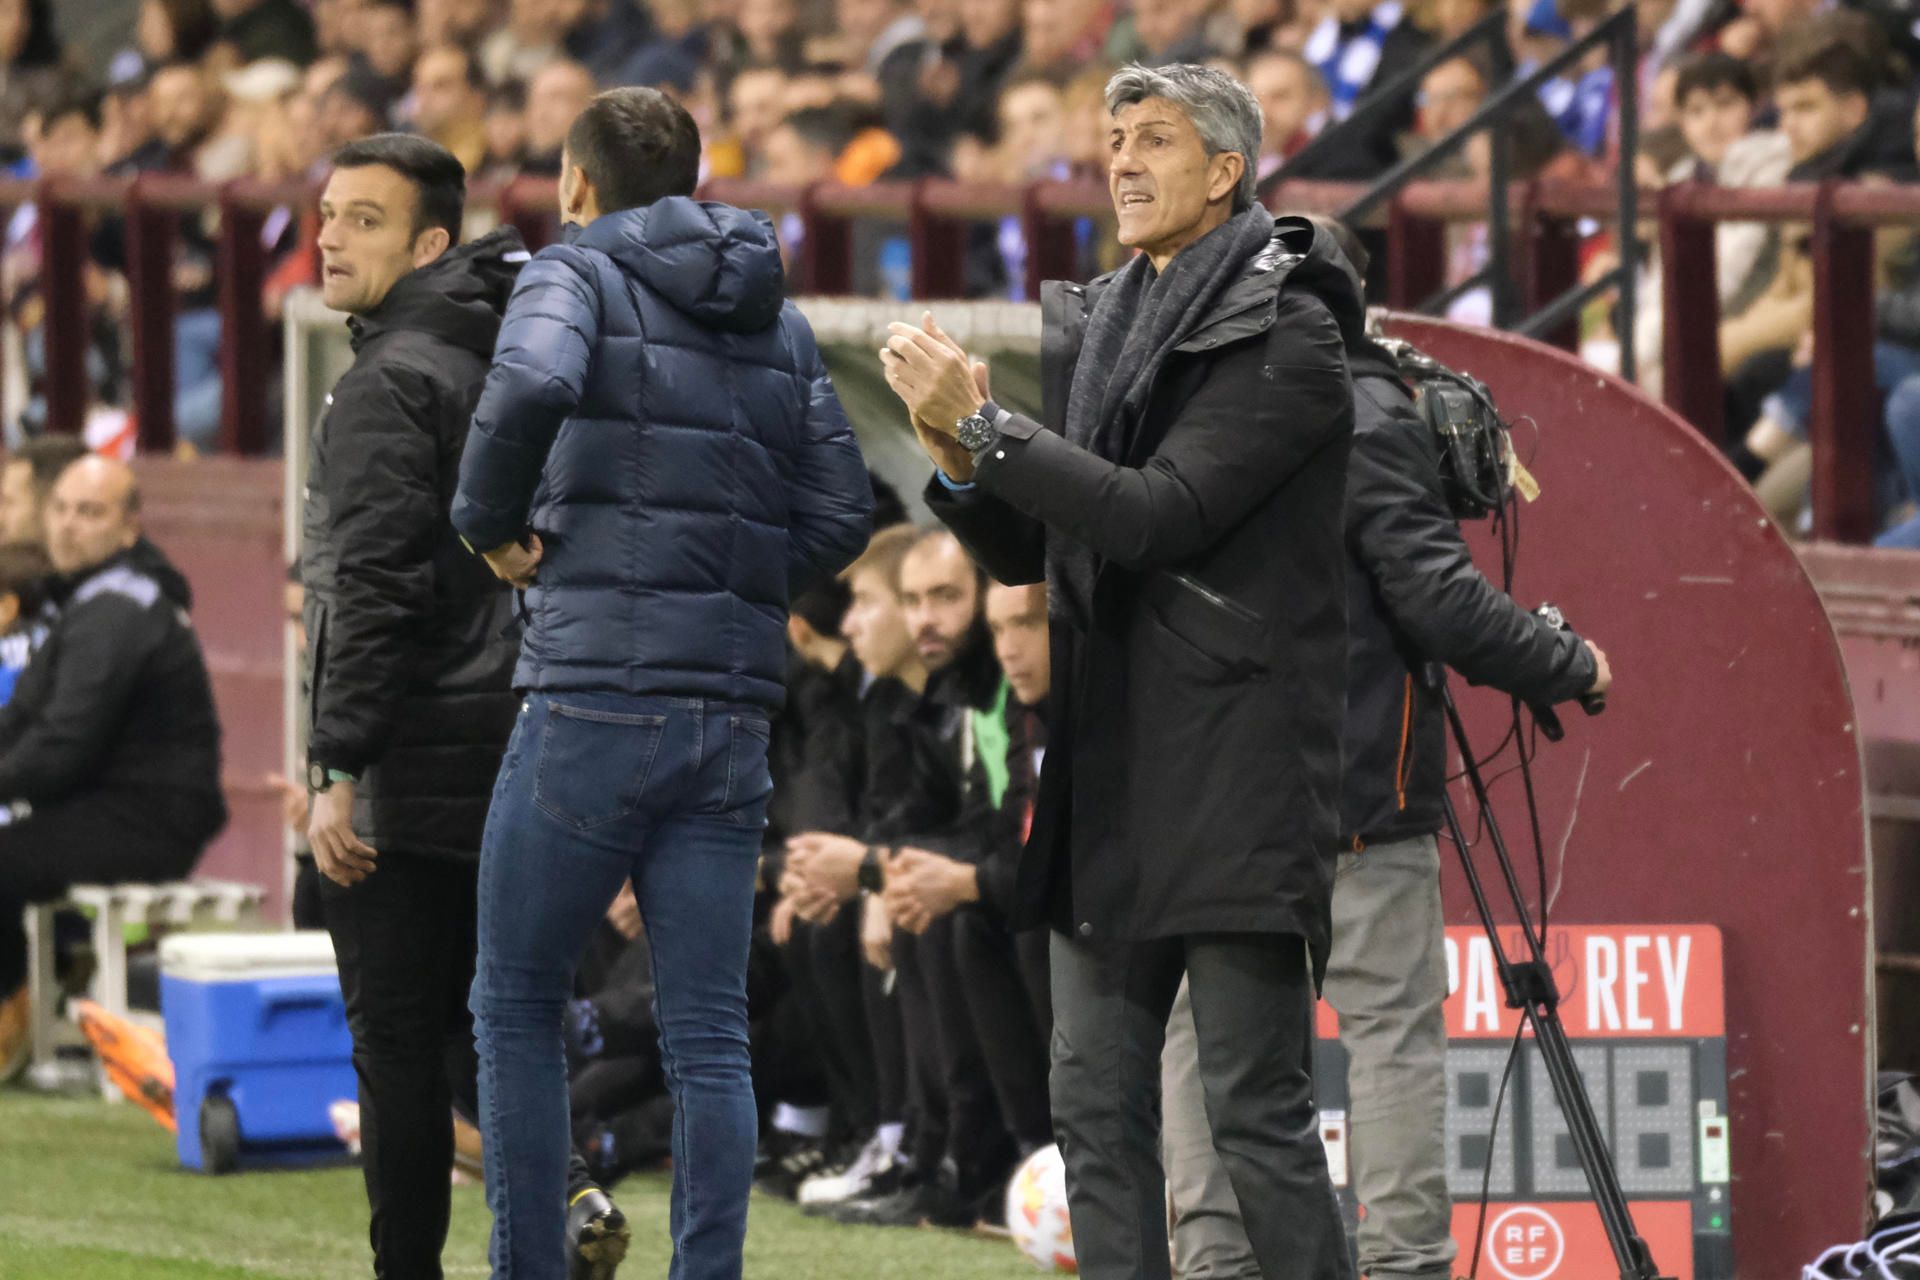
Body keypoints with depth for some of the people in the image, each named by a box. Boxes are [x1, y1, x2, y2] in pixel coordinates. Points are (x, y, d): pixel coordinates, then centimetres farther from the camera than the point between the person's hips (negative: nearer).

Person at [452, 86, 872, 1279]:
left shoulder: (577, 276, -1)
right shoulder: (780, 320, 16)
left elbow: (532, 386, -23)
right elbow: (841, 513, 10)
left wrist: (492, 524, -8)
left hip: (596, 697, -5)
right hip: (735, 708, 5)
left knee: (519, 1001, 8)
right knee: (709, 1034, 4)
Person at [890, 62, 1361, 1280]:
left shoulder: (1285, 340, -8)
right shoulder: (1100, 330, 15)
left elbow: (1157, 516, -17)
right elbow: (1026, 552, 17)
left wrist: (979, 422, -15)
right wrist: (960, 452, -3)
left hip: (1233, 767, -8)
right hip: (1108, 768, 8)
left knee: (1258, 1104, -8)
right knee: (1098, 1108, 6)